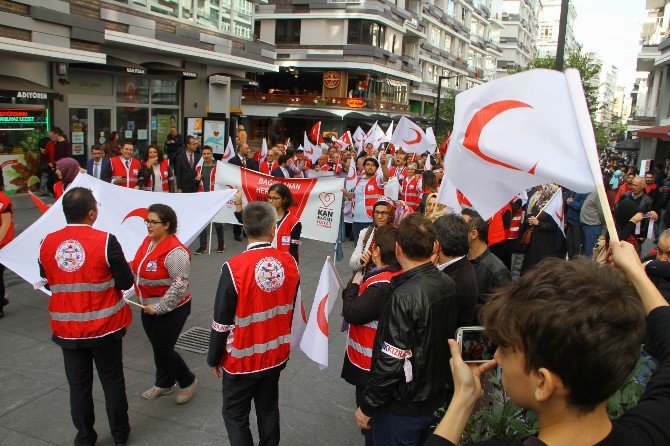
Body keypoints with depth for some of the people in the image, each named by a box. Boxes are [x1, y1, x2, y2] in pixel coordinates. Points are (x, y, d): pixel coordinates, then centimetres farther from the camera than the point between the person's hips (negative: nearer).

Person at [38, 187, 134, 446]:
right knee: (112, 382, 15)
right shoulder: (105, 241, -19)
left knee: (78, 385, 17)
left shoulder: (47, 243, -6)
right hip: (104, 327, -3)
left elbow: (47, 282, 7)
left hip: (66, 329, 3)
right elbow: (126, 282, -13)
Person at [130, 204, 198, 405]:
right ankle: (163, 384, 40)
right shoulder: (148, 241, 2)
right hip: (148, 307, 8)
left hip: (171, 310, -8)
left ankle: (188, 382, 25)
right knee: (157, 347, 20)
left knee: (164, 350, 0)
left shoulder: (174, 251, -26)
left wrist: (159, 308, -22)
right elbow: (137, 267, 18)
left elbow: (180, 285, -27)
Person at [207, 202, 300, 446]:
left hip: (241, 360, -4)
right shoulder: (289, 263, -10)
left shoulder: (234, 268, -24)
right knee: (269, 410, 21)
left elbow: (222, 321, -15)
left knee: (235, 416, 14)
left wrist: (214, 358, 0)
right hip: (276, 355, 4)